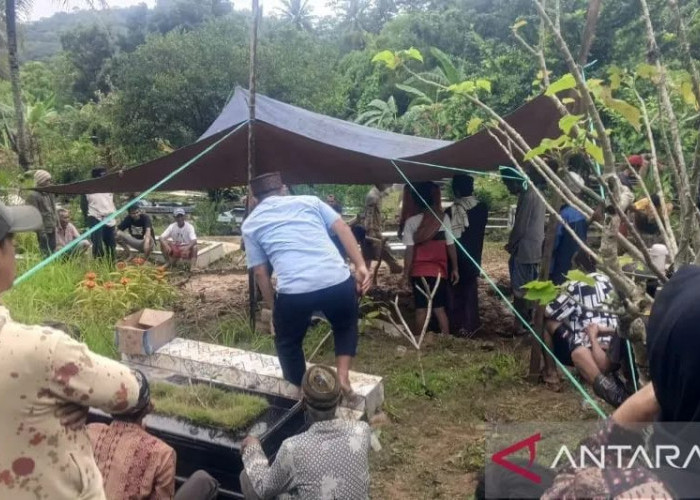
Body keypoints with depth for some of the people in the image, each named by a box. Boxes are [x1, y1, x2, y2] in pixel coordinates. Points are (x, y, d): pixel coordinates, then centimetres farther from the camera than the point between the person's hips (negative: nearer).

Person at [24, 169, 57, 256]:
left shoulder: (49, 193, 11)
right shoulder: (33, 196, -12)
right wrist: (41, 231, -17)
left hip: (52, 228, 7)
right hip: (43, 229, -7)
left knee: (53, 251, 12)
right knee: (46, 254, -4)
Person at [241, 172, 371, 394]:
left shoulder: (250, 224, 18)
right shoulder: (309, 200, 20)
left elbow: (260, 272, 15)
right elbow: (342, 229, 9)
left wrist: (273, 307, 24)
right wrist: (360, 266, 6)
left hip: (294, 291, -1)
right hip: (338, 281, 2)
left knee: (288, 342, 27)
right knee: (346, 327, 32)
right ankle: (343, 376, 21)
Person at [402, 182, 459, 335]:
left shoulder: (411, 222, -7)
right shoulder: (443, 218, -5)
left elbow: (410, 250, -8)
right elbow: (451, 246, -2)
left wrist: (406, 272, 2)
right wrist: (455, 268, 7)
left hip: (418, 272, -1)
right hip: (438, 271, 1)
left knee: (421, 309, 8)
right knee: (440, 309, 11)